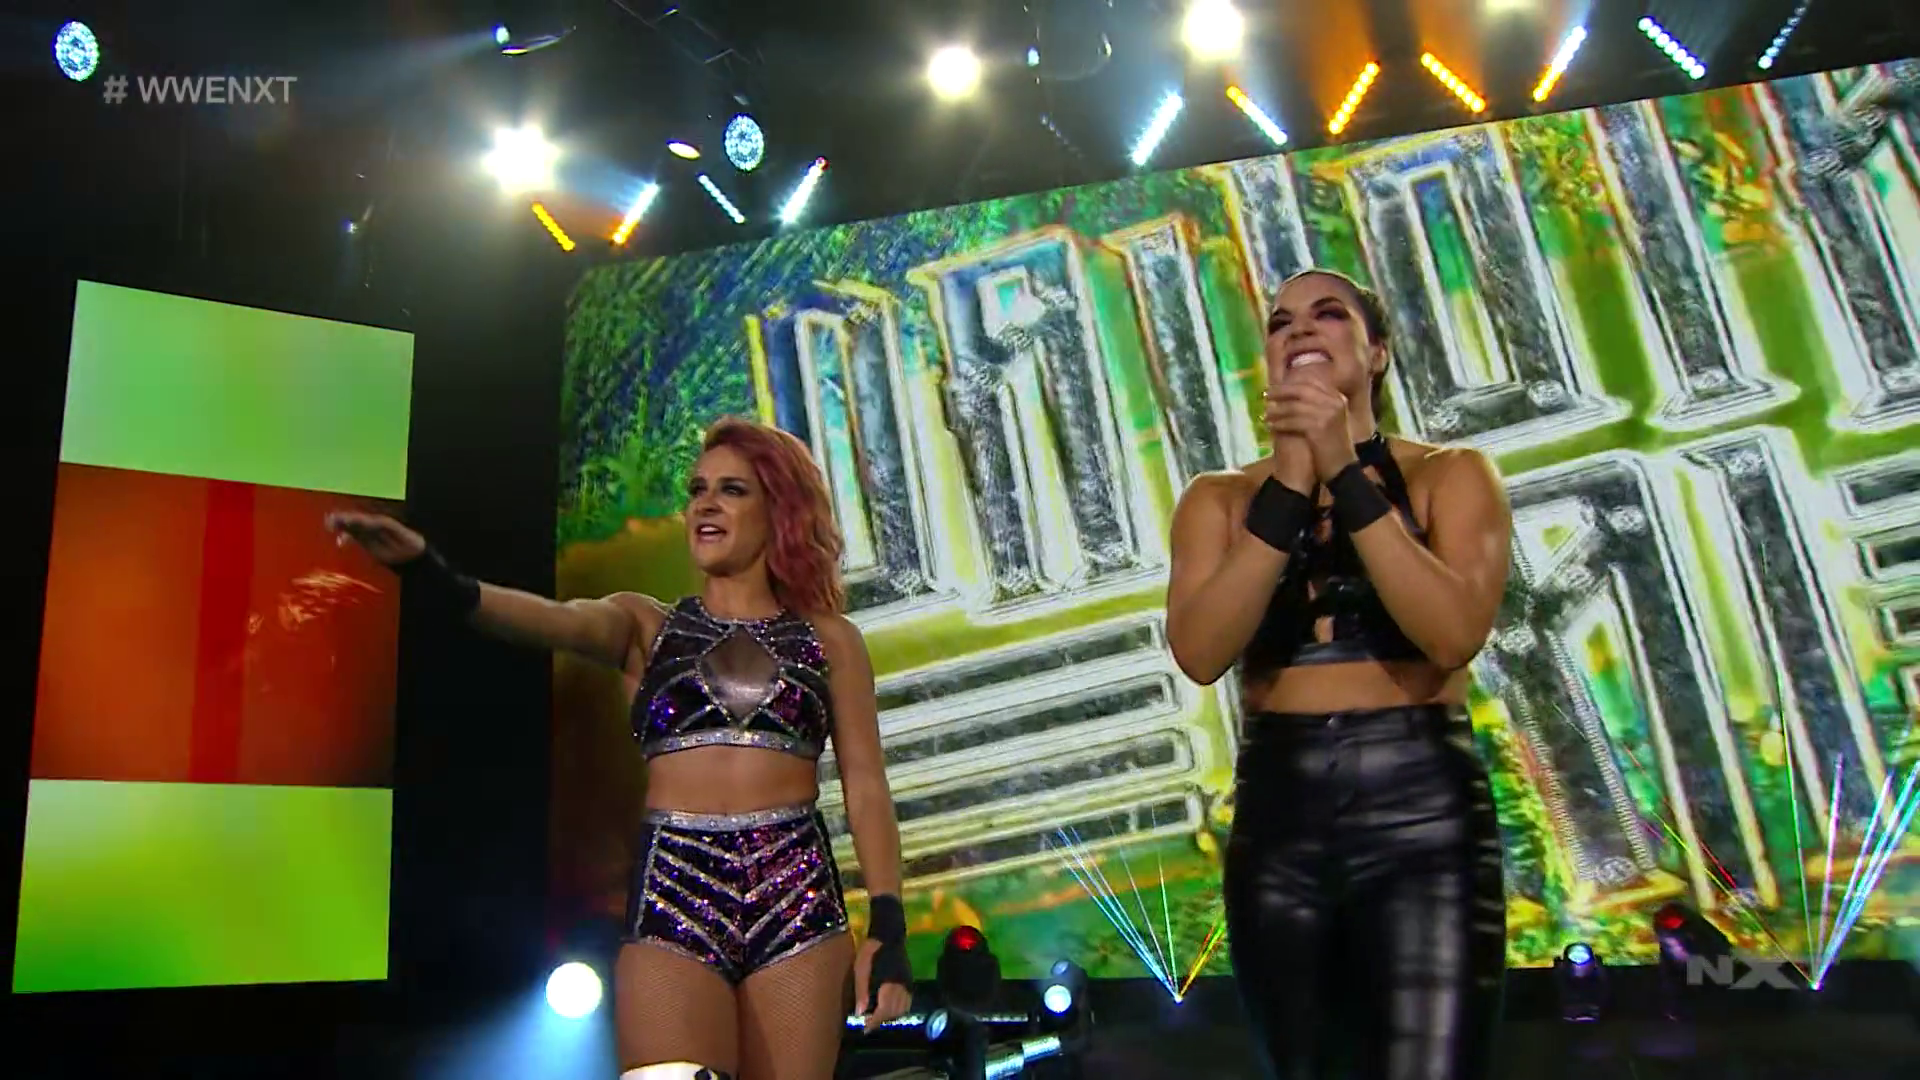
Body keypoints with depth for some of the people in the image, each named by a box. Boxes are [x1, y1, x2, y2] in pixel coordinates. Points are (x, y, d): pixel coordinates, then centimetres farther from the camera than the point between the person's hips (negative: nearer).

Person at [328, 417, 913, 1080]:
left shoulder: (828, 638, 10)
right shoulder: (645, 624, 10)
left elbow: (865, 783, 6)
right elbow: (558, 622, -11)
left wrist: (888, 926, -3)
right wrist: (434, 578, -31)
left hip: (796, 899, 1)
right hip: (673, 896, 0)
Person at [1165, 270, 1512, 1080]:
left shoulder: (1449, 474, 5)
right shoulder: (1221, 497, 8)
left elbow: (1455, 634, -14)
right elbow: (1200, 652, -11)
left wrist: (1347, 476, -15)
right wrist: (1289, 485, -15)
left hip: (1423, 814, -2)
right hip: (1276, 817, 3)